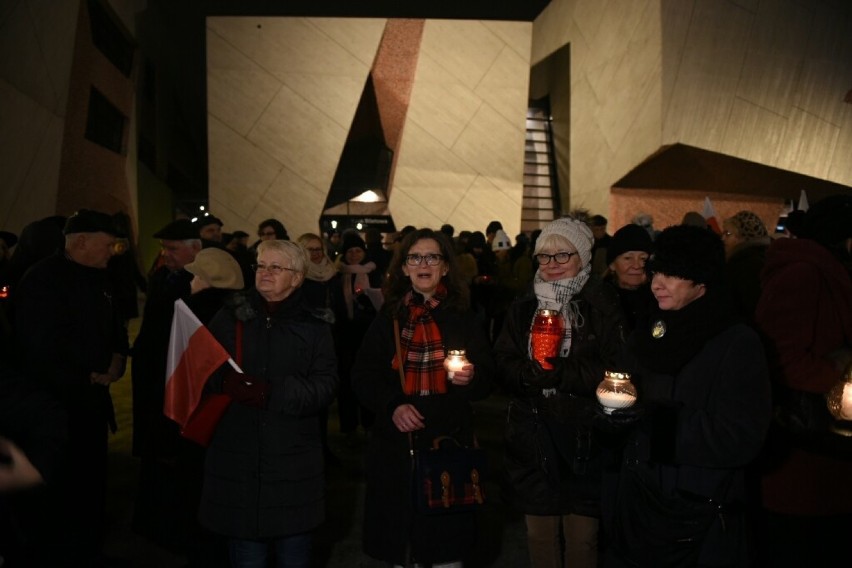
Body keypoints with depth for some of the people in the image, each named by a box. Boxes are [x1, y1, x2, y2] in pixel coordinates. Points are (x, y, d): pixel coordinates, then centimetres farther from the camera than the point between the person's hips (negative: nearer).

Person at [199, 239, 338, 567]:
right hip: (238, 457, 1)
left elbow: (325, 385, -9)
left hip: (293, 460, -1)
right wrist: (223, 381, -20)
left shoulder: (313, 325, 2)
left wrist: (272, 393, -23)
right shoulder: (229, 317, 8)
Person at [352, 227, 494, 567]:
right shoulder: (388, 316, 6)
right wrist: (392, 406, -14)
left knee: (448, 536, 2)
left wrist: (471, 377, -17)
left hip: (450, 440, 0)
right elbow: (364, 376, 2)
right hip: (397, 441, 1)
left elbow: (486, 380, 5)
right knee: (399, 533, 5)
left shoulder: (462, 316, 6)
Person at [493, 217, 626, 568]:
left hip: (583, 438, -3)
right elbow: (503, 365, 3)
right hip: (533, 437, 4)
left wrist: (559, 371, -23)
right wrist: (532, 373, -18)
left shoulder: (604, 305, -5)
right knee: (539, 535, 14)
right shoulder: (523, 307, 10)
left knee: (582, 538, 6)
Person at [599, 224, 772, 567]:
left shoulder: (738, 343, -12)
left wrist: (661, 416, -25)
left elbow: (741, 439, -18)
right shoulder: (644, 335, 6)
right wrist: (615, 415, -10)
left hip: (697, 514, -5)